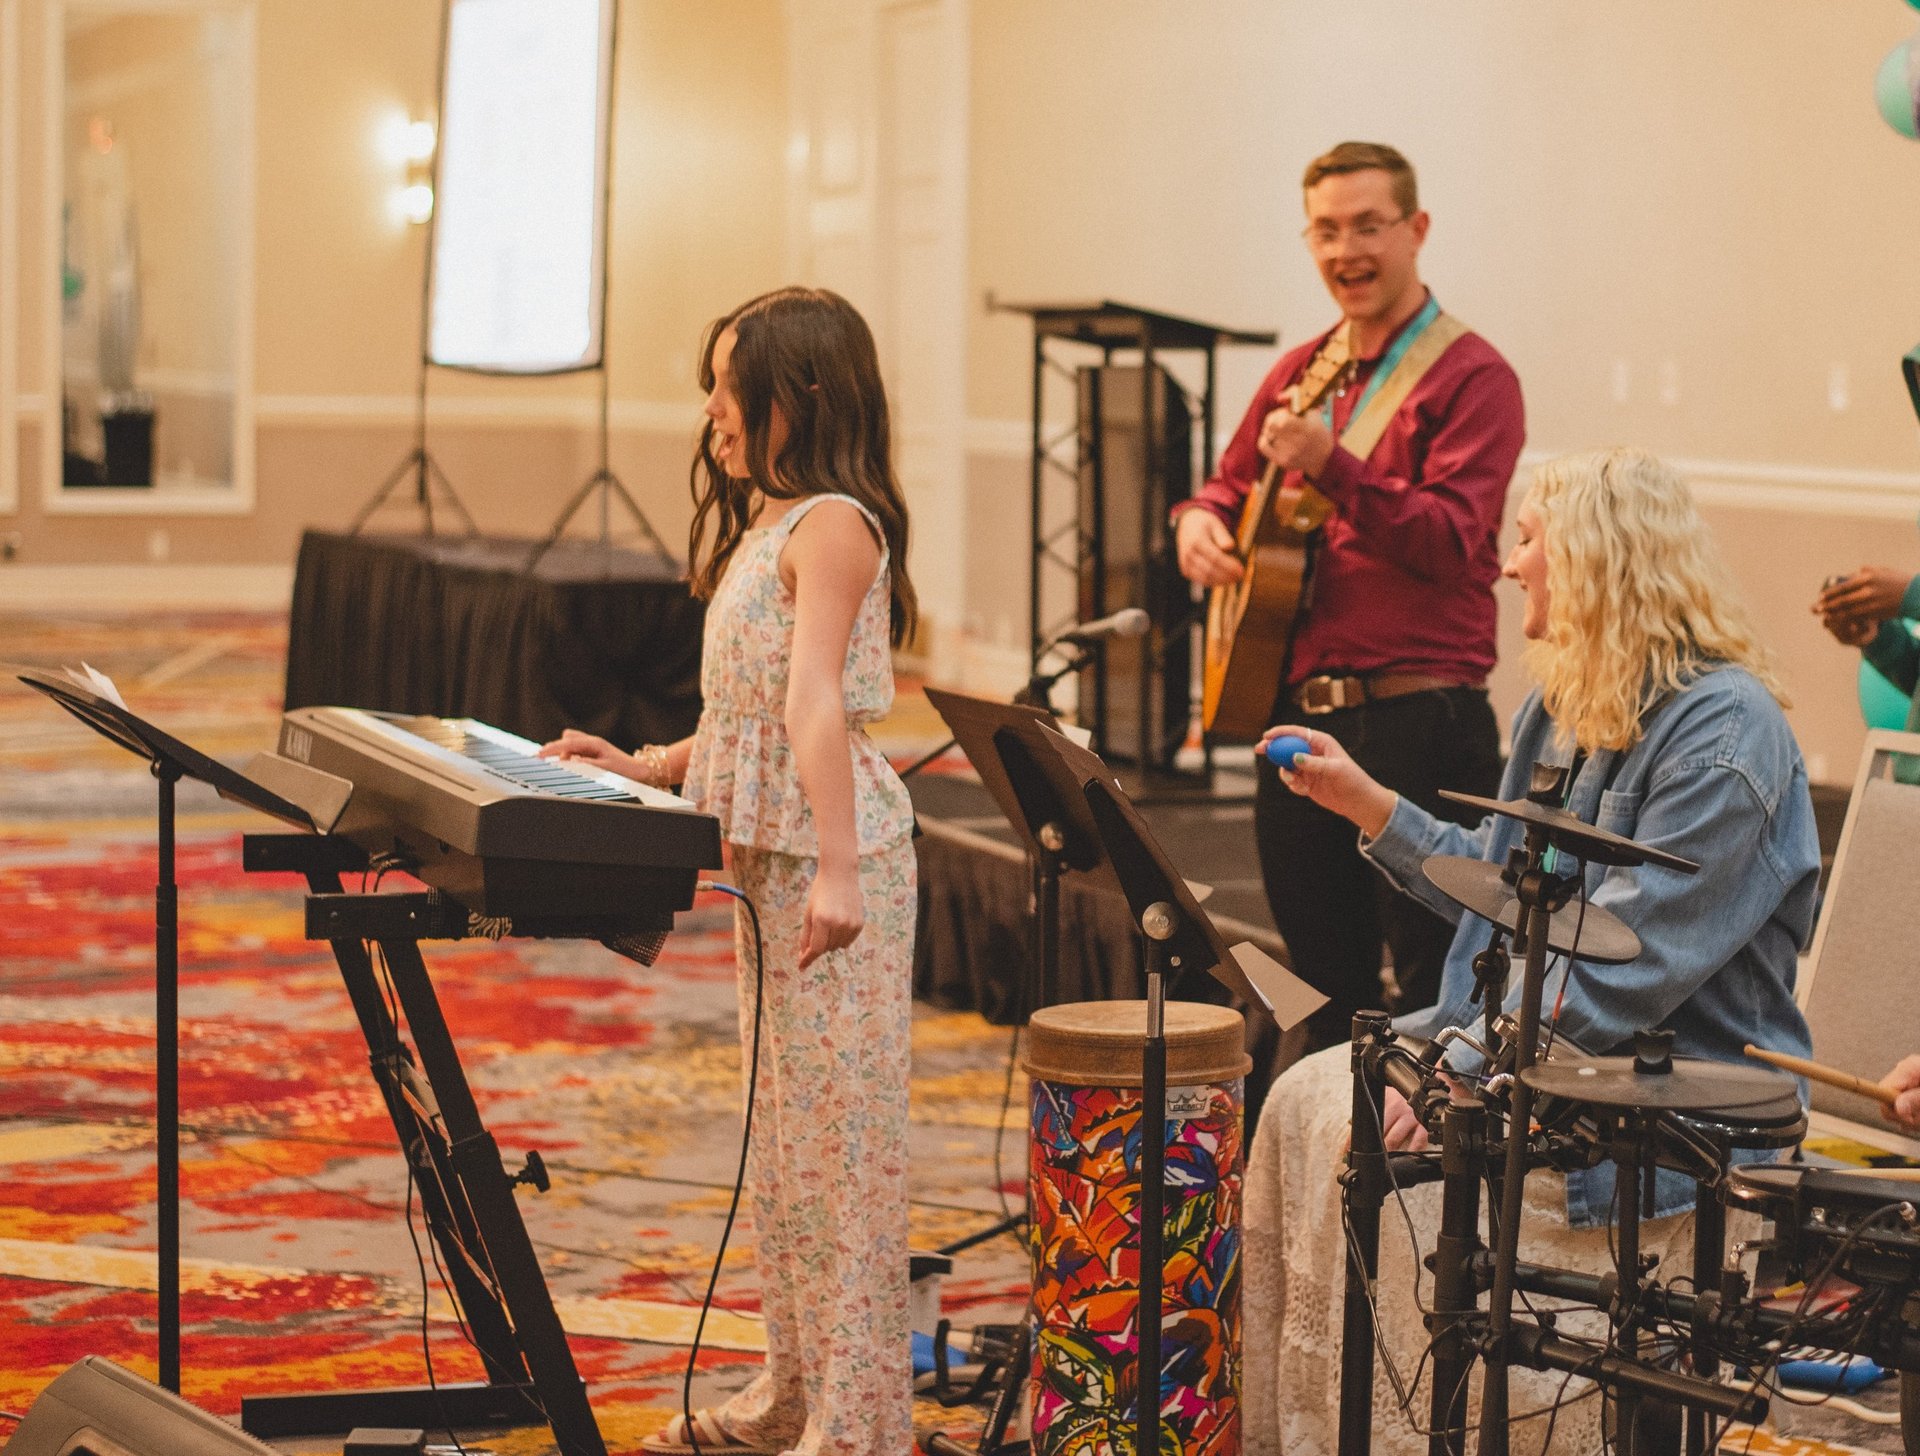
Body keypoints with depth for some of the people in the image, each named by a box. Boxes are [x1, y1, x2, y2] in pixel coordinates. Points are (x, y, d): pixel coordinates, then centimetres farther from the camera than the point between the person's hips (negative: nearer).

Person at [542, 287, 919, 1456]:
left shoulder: (832, 523, -13)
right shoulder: (767, 525, 17)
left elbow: (814, 706, -26)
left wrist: (835, 874, -33)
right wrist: (646, 768, 11)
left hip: (830, 854, -10)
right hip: (765, 854, 10)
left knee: (841, 1129, -6)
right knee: (782, 1128, 15)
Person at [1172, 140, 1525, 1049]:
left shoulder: (1470, 376, -7)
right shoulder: (1299, 373, 15)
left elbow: (1450, 540, -18)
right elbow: (1233, 487, 28)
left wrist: (1331, 467, -30)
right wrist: (1200, 523, 4)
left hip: (1417, 723, -7)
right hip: (1298, 713, 7)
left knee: (1436, 988, -4)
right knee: (1324, 981, 15)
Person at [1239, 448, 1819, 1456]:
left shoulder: (1724, 730, -19)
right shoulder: (1564, 707, 12)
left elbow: (1625, 969, -25)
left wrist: (1468, 1067, -26)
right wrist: (1367, 804, 15)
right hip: (1527, 1036, 10)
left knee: (1409, 1155, -25)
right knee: (1307, 1100, -4)